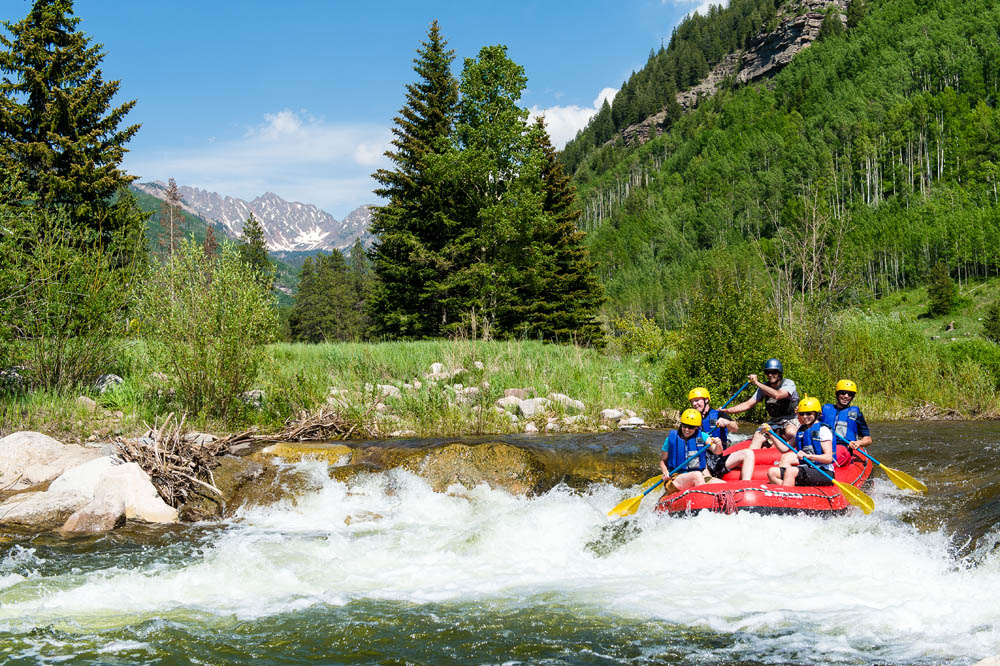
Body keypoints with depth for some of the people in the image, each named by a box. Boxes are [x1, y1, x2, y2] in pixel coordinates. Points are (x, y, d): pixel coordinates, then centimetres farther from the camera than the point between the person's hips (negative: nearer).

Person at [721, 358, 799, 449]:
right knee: (758, 436, -20)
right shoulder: (764, 387, 3)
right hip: (773, 421, 5)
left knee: (790, 433, -37)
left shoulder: (788, 383, -13)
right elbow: (748, 404, 1)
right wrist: (727, 411, -11)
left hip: (790, 420, -5)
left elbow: (777, 395, -34)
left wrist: (757, 383, -30)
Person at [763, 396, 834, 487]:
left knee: (791, 470, -34)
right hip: (806, 469, 8)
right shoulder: (801, 430, 17)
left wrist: (808, 456, -30)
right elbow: (784, 449, 17)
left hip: (824, 473, -8)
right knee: (772, 472, -9)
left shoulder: (823, 430, -6)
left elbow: (829, 458, -16)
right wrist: (770, 434, 8)